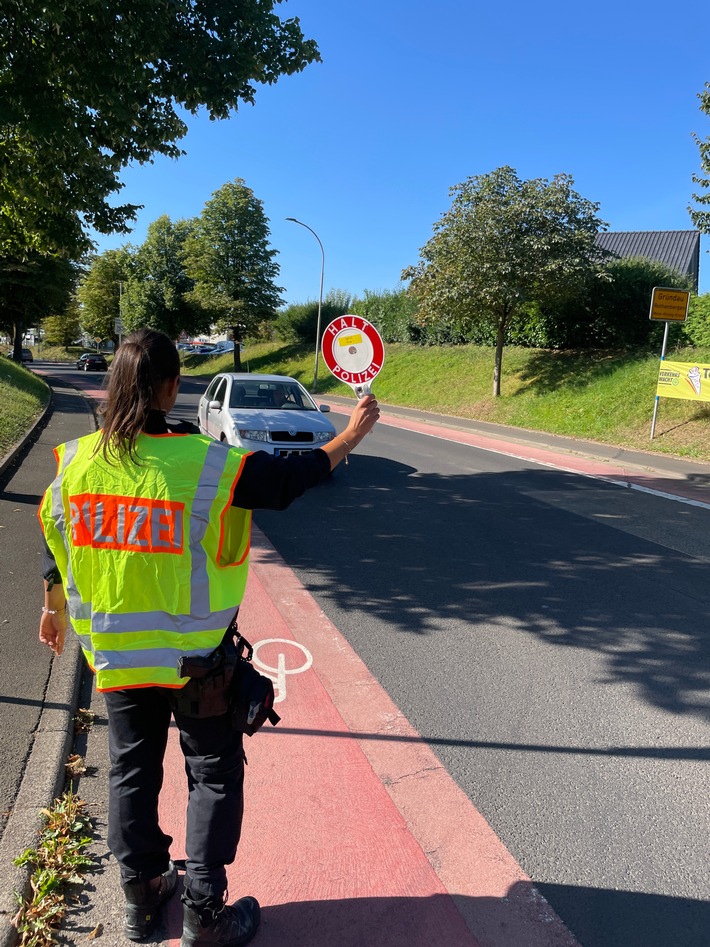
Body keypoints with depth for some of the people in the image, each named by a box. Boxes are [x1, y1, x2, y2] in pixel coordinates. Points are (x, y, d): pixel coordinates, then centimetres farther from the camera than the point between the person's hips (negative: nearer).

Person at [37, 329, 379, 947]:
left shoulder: (75, 461, -7)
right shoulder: (207, 463, -21)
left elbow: (56, 542, 7)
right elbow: (291, 478, -10)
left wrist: (55, 606, 25)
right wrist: (352, 434, 4)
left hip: (114, 652, 5)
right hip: (194, 655, -4)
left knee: (132, 770, 21)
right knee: (213, 774, 13)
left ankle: (142, 897, 38)